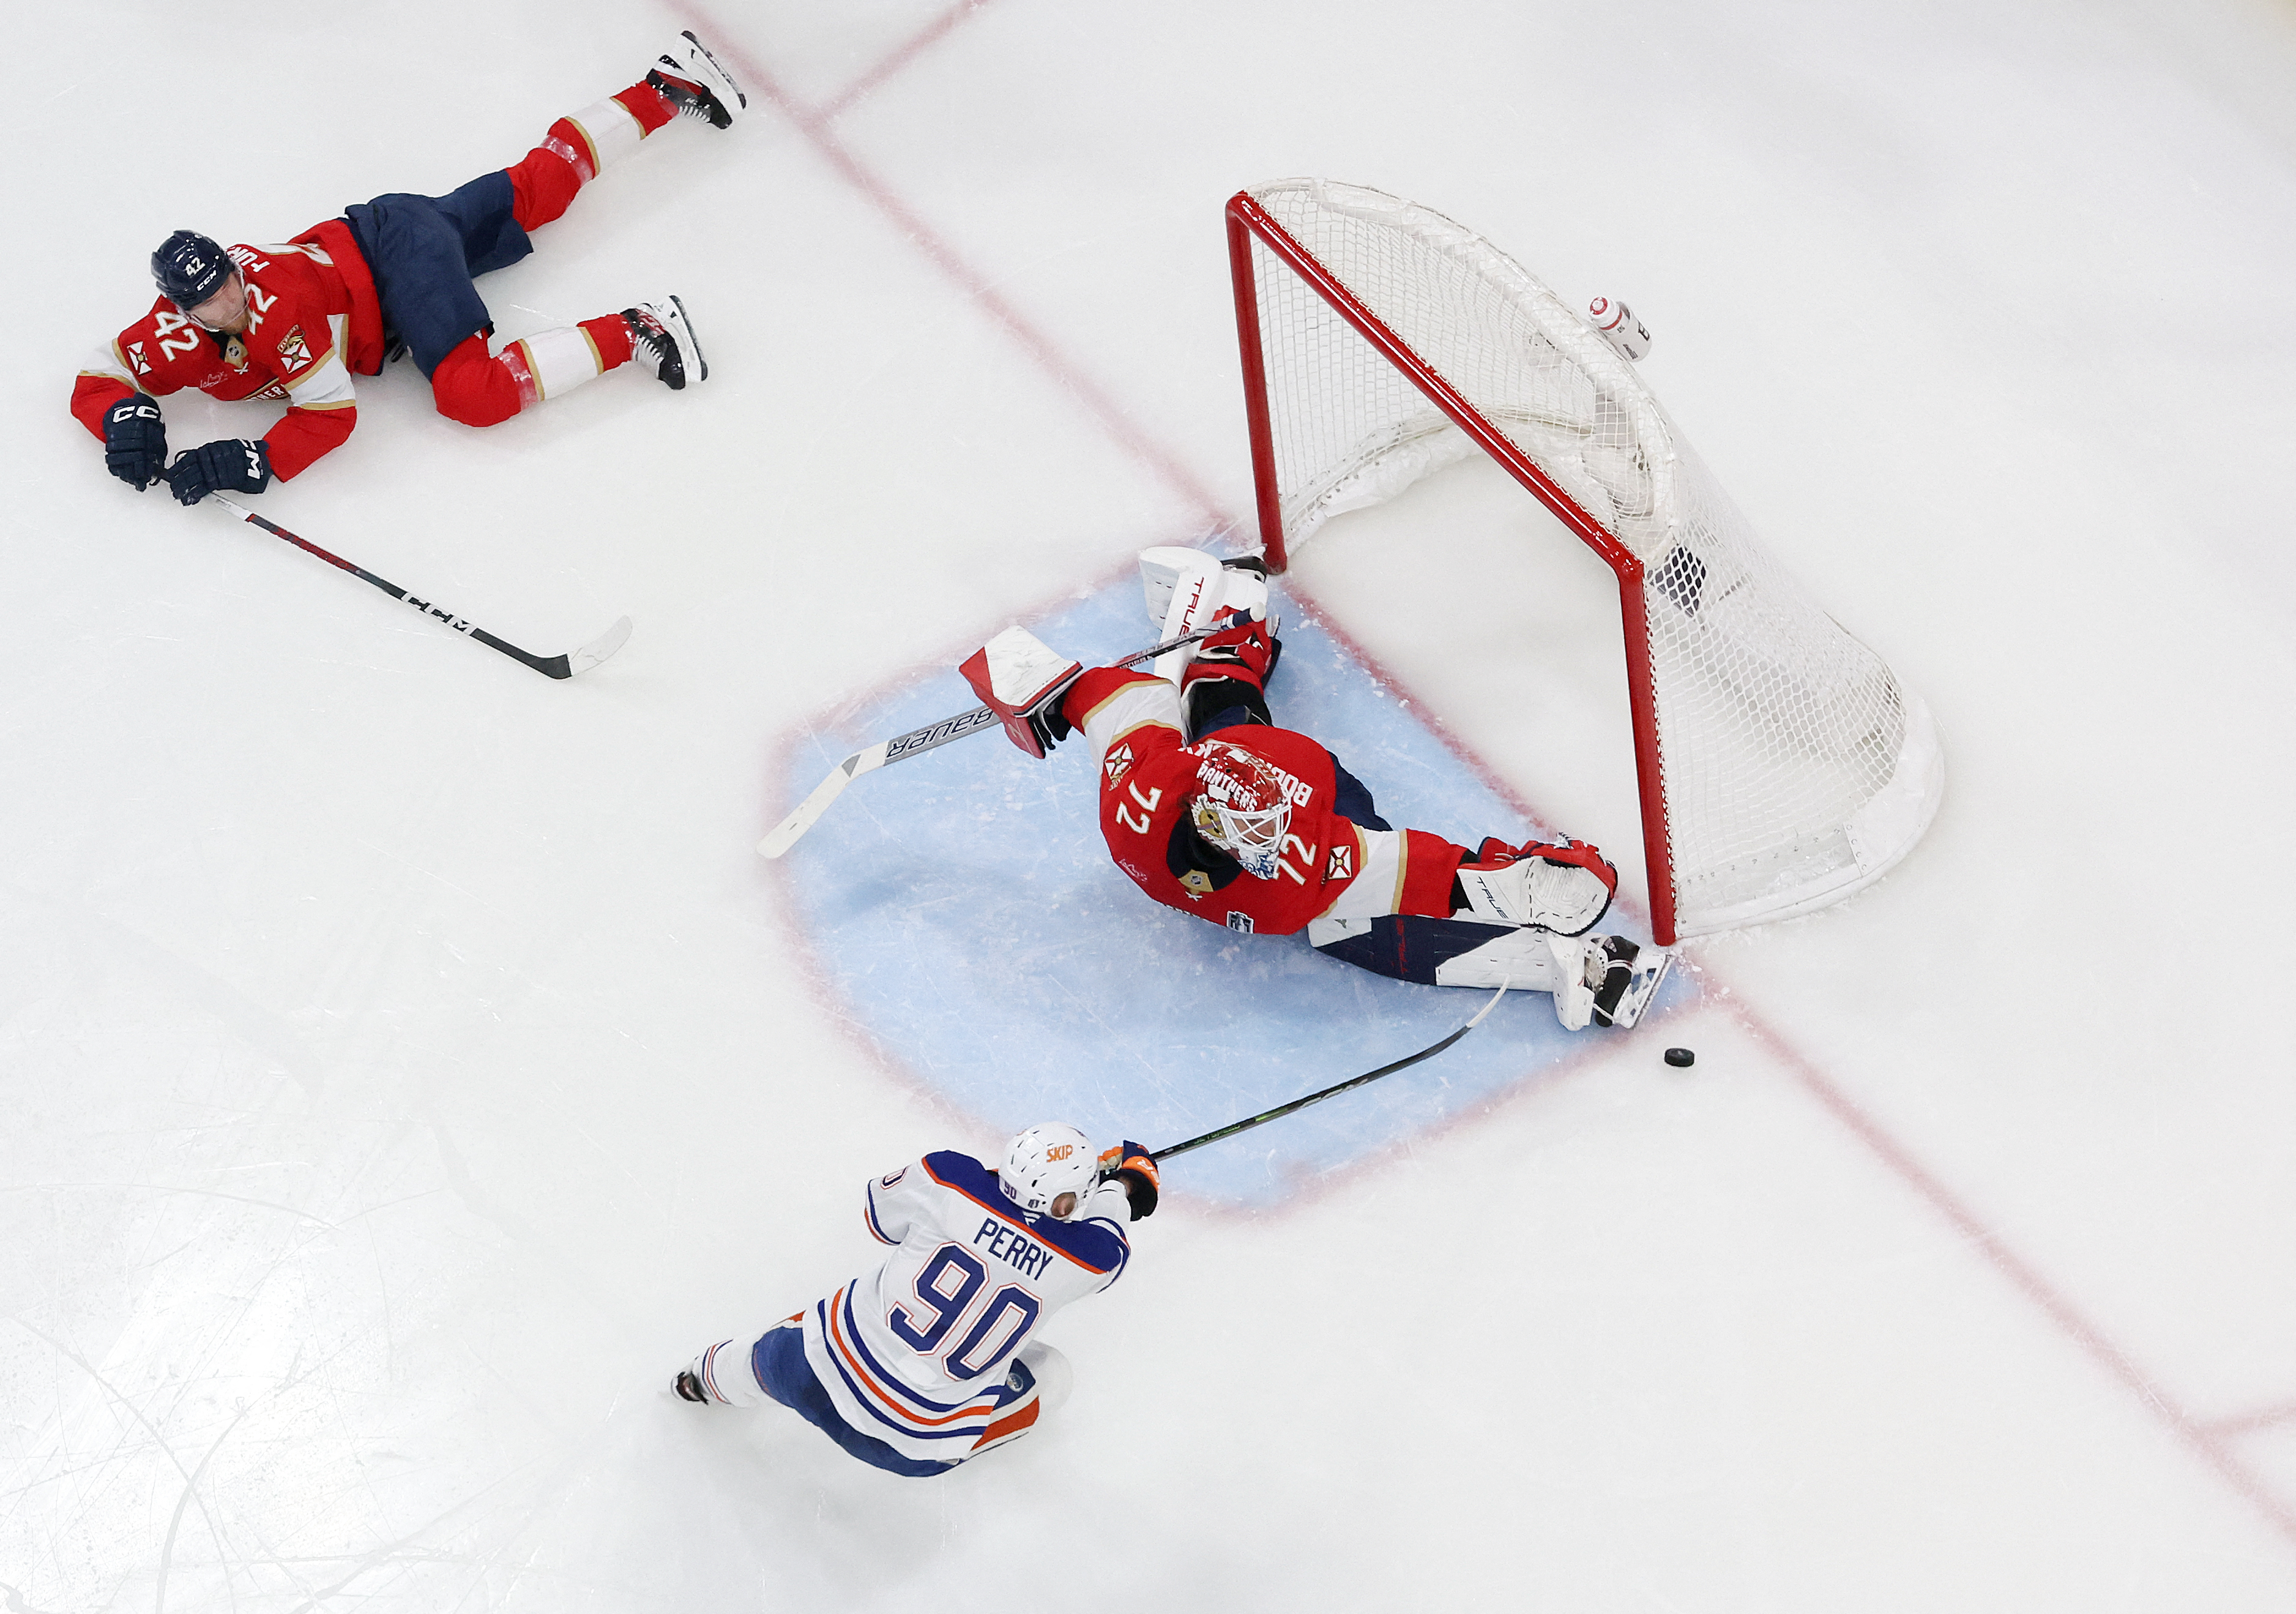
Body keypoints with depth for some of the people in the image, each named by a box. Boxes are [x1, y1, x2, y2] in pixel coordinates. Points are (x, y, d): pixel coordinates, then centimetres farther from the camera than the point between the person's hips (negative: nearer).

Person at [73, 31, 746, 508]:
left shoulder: (275, 308, -33)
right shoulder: (174, 335, -14)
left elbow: (332, 413, -30)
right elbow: (93, 382, -7)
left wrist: (256, 462, -41)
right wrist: (125, 417, -29)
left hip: (396, 244, -7)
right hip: (362, 241, 7)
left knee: (473, 394, -24)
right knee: (535, 190, 18)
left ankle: (635, 331, -17)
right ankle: (664, 89, 29)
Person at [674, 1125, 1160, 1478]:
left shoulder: (951, 1180, -16)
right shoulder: (1091, 1258, -18)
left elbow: (879, 1212, 7)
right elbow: (1108, 1235, 9)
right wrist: (1124, 1180, 30)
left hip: (824, 1368, 3)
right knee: (1051, 1375, 18)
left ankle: (707, 1381, 65)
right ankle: (952, 1450, 33)